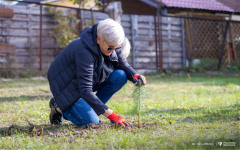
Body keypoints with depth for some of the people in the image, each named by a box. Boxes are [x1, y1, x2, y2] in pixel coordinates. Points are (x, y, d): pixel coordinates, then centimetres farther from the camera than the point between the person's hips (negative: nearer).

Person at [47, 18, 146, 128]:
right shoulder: (84, 51, -35)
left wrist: (135, 76, -24)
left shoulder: (111, 44, -13)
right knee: (90, 122, -23)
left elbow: (124, 66, 2)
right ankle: (59, 107, 3)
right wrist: (110, 115, -40)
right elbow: (85, 91, -37)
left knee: (120, 76, -15)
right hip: (66, 86, -7)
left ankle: (92, 109, -3)